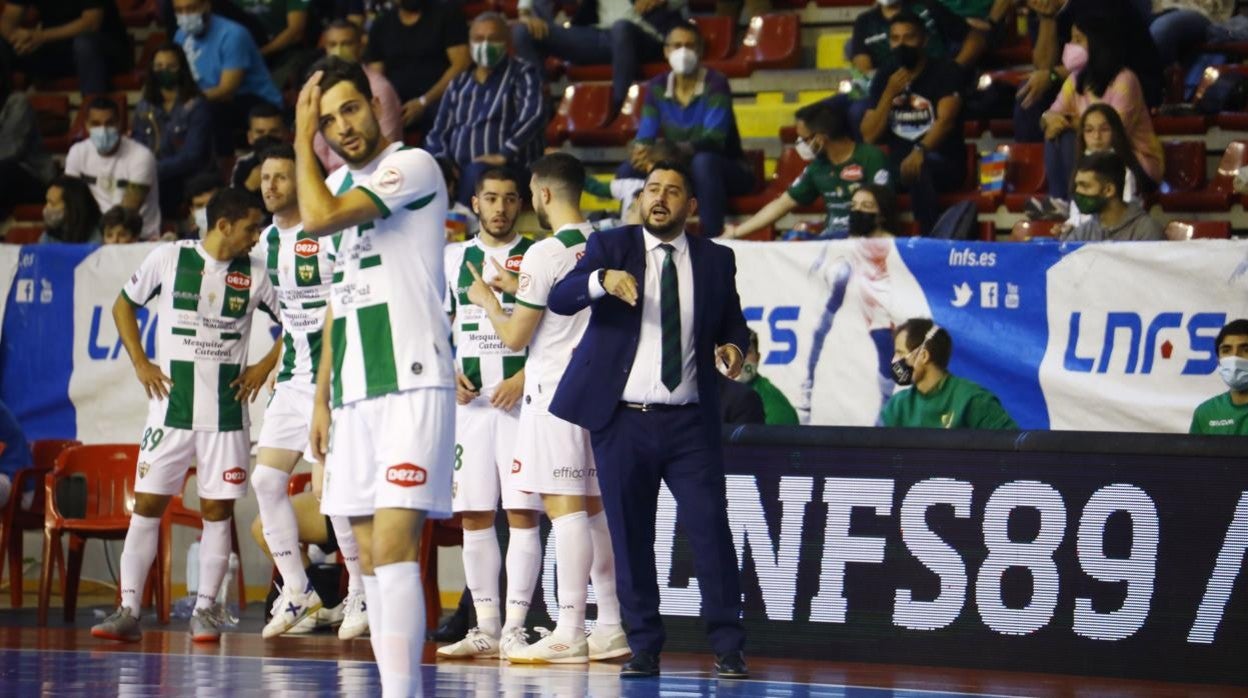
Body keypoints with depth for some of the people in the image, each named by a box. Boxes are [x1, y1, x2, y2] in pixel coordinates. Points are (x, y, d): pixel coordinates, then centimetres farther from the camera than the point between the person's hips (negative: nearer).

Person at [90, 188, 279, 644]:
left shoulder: (255, 275, 1)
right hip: (170, 406, -1)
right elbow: (124, 304, 9)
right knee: (147, 503, -3)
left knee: (217, 508, 2)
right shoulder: (169, 258, -2)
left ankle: (206, 608, 11)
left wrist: (265, 366, -1)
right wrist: (140, 363, 0)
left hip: (226, 412, 1)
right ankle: (128, 610, -1)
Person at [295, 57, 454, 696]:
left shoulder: (412, 166, -8)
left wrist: (301, 138, -8)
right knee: (370, 558, 7)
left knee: (393, 547, -17)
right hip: (355, 393, 8)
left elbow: (319, 218, -21)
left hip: (412, 386, -8)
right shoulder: (339, 182, 17)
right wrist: (323, 396, 19)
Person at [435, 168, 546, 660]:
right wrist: (449, 374, 0)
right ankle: (486, 627, 9)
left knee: (522, 511, -7)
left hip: (520, 398, -3)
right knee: (474, 514, 3)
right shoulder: (455, 259, 12)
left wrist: (524, 378, -13)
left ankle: (515, 626, -4)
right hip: (470, 399, 3)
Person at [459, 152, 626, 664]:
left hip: (556, 389, -8)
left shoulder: (545, 253, -13)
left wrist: (488, 301, 9)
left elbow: (515, 336, -9)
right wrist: (520, 289, 30)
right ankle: (610, 627, 16)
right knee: (594, 507, 13)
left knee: (564, 507, -9)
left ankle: (569, 635, -11)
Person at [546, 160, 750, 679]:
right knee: (630, 538, 4)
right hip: (622, 421, 0)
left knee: (710, 530, -6)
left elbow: (732, 322, 19)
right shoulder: (610, 246, 4)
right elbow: (560, 299, -9)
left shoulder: (715, 260, 10)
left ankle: (728, 649, -1)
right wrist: (603, 280, -30)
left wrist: (733, 347, -5)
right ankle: (643, 648, 12)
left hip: (690, 422, 0)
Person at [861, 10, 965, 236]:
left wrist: (920, 151, -36)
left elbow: (946, 120, -18)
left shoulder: (944, 71, -3)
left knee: (919, 168, -39)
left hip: (944, 165, -4)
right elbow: (869, 136, 4)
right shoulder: (884, 78, 10)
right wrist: (889, 94, -9)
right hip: (897, 166, 4)